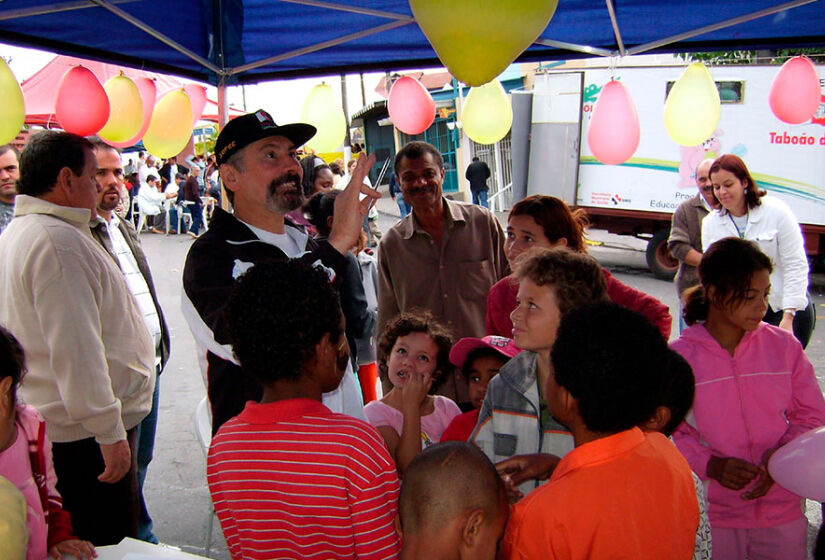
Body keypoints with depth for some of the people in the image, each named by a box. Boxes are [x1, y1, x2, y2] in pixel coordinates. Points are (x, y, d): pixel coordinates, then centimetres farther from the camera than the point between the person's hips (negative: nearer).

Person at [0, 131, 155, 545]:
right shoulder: (60, 241, -21)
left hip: (45, 425, 11)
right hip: (86, 433, -10)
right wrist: (109, 432, -22)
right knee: (109, 543, 2)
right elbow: (76, 351, -26)